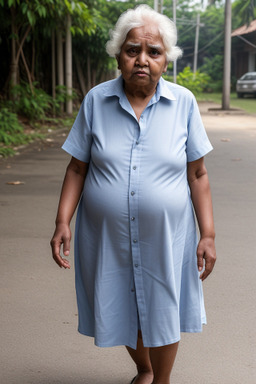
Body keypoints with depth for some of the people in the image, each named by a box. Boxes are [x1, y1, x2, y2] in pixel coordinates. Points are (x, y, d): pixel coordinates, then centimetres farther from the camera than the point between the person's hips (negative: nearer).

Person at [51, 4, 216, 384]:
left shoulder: (183, 102, -5)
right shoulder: (96, 100, -4)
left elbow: (197, 175, -2)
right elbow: (77, 168, 1)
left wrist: (208, 235, -4)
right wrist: (62, 222, -8)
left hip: (165, 236, -1)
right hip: (108, 237, 1)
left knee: (162, 313, 11)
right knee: (123, 312, 16)